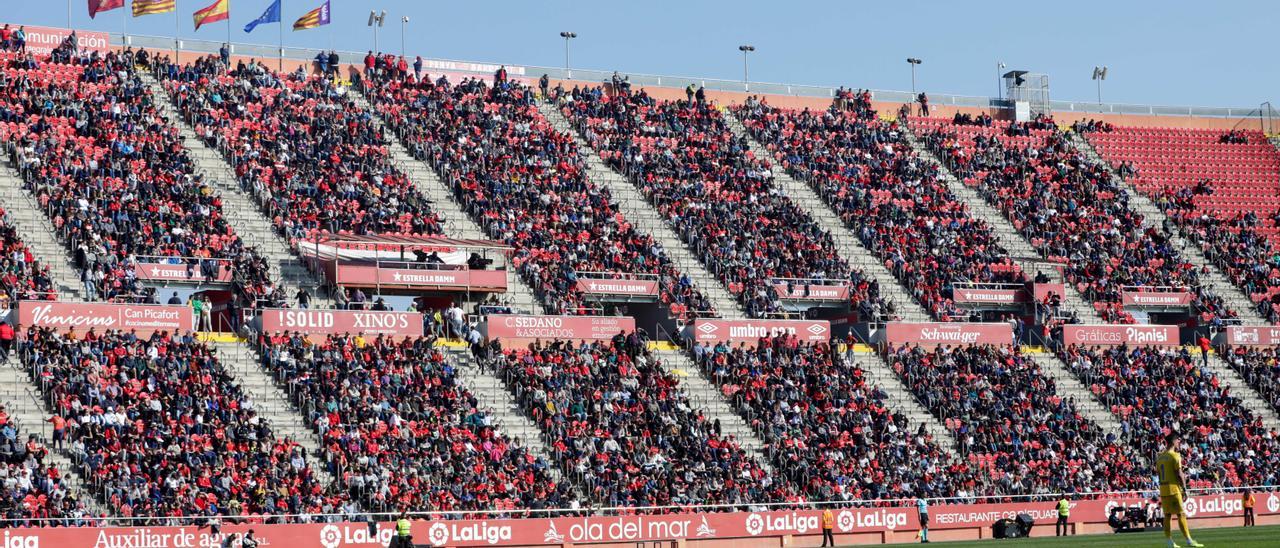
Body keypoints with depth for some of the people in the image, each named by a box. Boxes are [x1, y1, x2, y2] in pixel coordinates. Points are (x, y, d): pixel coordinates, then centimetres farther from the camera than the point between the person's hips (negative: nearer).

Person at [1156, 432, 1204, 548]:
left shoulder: (1159, 457, 12)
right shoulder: (1175, 456, -10)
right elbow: (1179, 473, -14)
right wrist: (1184, 488, -7)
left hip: (1163, 489, 7)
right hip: (1173, 488, -7)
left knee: (1167, 515, 9)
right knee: (1181, 514, -6)